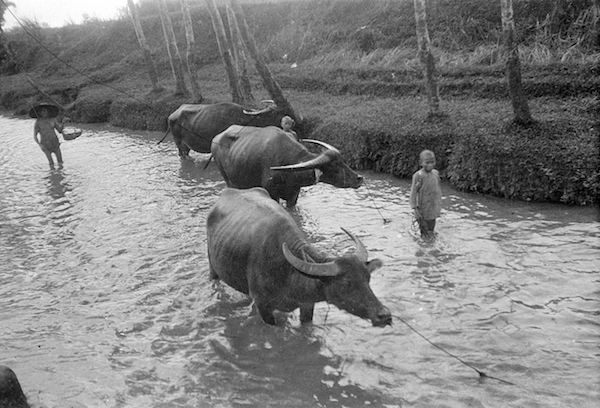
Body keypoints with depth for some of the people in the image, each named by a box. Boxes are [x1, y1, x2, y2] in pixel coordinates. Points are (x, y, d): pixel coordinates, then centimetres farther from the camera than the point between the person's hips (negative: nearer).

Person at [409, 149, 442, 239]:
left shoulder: (436, 173, -2)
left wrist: (439, 203, 16)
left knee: (431, 225, 17)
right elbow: (413, 193, -15)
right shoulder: (418, 176, -18)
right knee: (424, 226, 8)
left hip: (434, 208, 5)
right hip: (423, 209, -5)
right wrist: (415, 208, -16)